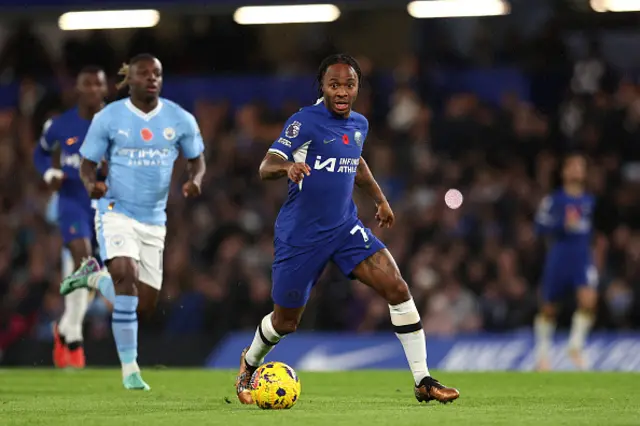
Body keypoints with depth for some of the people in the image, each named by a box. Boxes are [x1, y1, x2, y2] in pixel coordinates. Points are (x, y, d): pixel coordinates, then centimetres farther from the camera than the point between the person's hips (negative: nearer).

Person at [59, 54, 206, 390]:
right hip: (116, 212, -4)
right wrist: (91, 184, -22)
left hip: (154, 220, 4)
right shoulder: (108, 118, -5)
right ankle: (129, 368, -17)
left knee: (144, 305, 4)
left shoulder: (180, 119, 1)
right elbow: (87, 163, 1)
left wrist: (195, 180, -11)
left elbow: (196, 159, 12)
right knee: (127, 278, -27)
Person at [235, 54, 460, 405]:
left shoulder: (359, 124, 7)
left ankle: (423, 381, -9)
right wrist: (288, 167, -44)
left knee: (397, 288, -14)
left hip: (345, 228, 5)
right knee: (285, 322, 7)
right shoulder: (305, 122, -14)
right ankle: (249, 363, 42)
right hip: (300, 235, -5)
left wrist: (380, 199, 28)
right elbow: (266, 167, -23)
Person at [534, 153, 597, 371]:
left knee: (589, 301, -20)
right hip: (559, 256, -2)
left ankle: (576, 345, -2)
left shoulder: (589, 200, 10)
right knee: (549, 308, 8)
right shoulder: (554, 200, -4)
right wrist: (564, 224, -22)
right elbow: (540, 227, -11)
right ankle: (542, 351, 29)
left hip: (583, 256, 2)